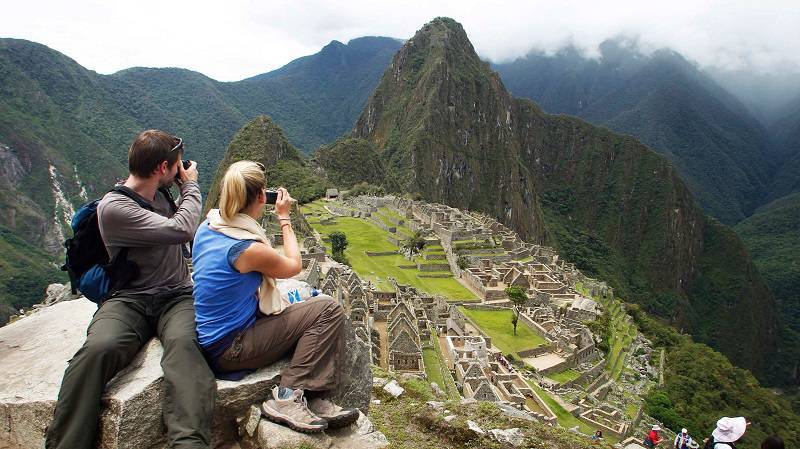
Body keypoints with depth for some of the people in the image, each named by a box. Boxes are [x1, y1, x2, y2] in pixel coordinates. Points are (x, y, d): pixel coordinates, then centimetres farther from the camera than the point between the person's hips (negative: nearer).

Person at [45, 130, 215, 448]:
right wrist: (190, 185, 1)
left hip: (177, 297, 3)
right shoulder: (113, 207, -9)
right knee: (99, 348, -36)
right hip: (129, 300, -3)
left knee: (184, 342, -33)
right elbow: (182, 230, -13)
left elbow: (193, 233, 30)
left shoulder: (160, 194, 13)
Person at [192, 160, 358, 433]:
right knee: (329, 310, -10)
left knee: (313, 312, 13)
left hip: (213, 338, 9)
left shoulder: (206, 228, -1)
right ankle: (287, 398, -6)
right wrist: (284, 218, 4)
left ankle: (313, 400, 4)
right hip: (231, 351, -9)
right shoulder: (249, 249, -26)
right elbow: (294, 266, -5)